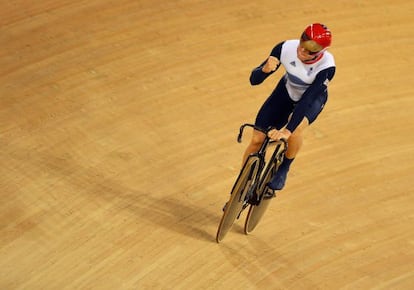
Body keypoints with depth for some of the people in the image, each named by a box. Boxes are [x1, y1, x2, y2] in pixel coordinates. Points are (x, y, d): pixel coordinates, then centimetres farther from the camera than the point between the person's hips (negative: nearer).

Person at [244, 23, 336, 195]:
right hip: (286, 92, 2)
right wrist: (265, 70, -49)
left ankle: (283, 170, -5)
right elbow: (254, 80, -26)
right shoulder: (286, 48, -32)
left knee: (296, 128, -34)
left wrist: (287, 130, -50)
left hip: (313, 97, -2)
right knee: (257, 139, -6)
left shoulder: (326, 66, -36)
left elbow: (307, 100, -40)